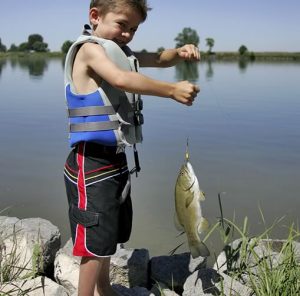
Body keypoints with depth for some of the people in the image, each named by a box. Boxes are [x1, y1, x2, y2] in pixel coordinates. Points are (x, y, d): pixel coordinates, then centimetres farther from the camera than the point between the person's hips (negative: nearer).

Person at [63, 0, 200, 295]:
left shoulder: (120, 52, 13)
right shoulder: (89, 49, -13)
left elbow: (159, 60, 18)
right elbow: (121, 80, -31)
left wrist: (180, 53, -4)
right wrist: (172, 90, -30)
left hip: (114, 157, 9)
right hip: (91, 162, -9)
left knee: (111, 232, 21)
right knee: (96, 239, -5)